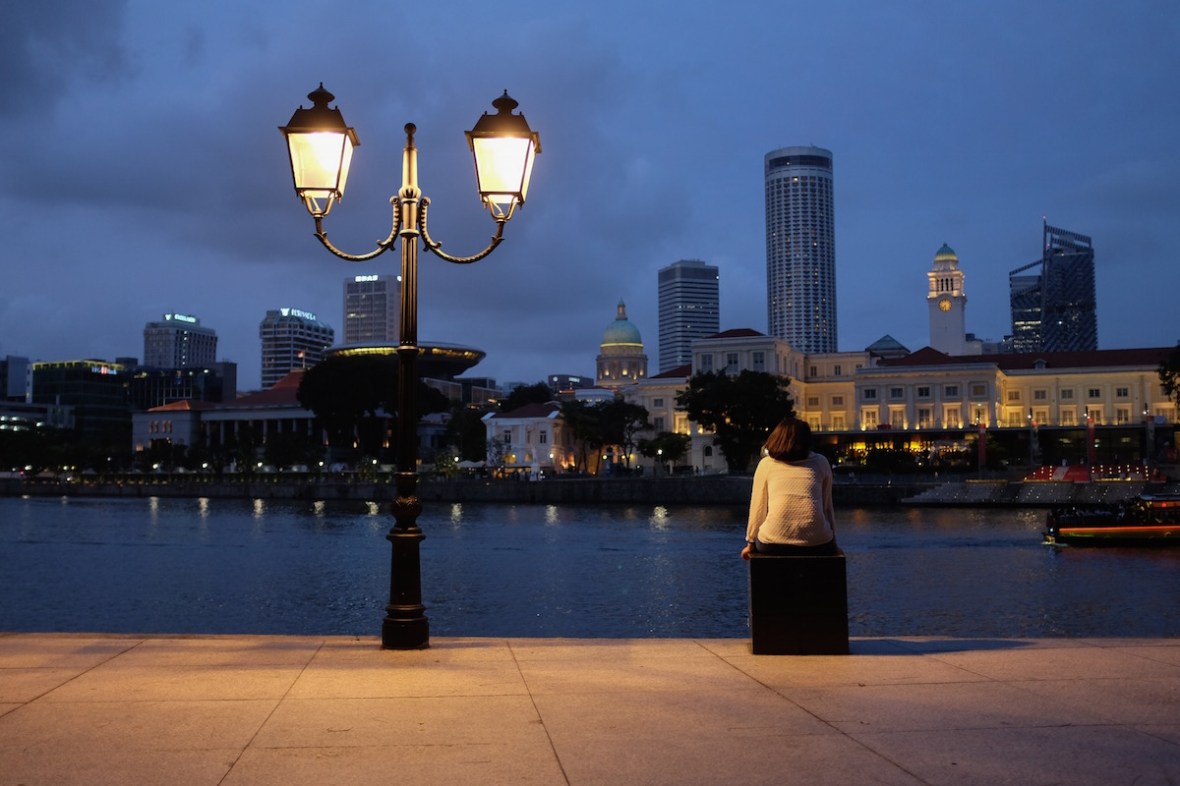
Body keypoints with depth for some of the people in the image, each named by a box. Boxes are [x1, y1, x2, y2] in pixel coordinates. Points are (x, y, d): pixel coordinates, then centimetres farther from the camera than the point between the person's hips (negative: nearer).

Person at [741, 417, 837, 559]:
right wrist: (833, 541, 25)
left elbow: (758, 507, 10)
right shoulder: (821, 463, 10)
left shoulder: (766, 464, 8)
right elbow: (827, 506, 13)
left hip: (772, 546, 0)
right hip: (816, 545, 0)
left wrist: (751, 543, 22)